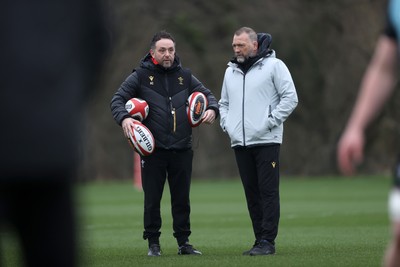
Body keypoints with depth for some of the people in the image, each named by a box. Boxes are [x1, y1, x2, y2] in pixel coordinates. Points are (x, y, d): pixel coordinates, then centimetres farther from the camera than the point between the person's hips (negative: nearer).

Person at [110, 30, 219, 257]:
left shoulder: (184, 76, 10)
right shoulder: (141, 76, 0)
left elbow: (208, 94, 16)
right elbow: (118, 100, -2)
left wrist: (212, 109, -7)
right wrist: (124, 117, -22)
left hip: (182, 149, 3)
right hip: (153, 150, -3)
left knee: (182, 199, 7)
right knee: (152, 199, 1)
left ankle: (184, 242, 15)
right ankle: (153, 243, 12)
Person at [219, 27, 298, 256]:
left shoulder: (273, 65, -1)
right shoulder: (231, 71, 18)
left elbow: (290, 97, -6)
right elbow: (224, 103, 28)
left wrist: (270, 122, -11)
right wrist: (226, 123, 10)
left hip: (266, 141, -6)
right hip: (240, 143, 6)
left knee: (268, 191, -8)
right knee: (252, 193, 7)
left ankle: (267, 241, -7)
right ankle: (260, 240, 11)